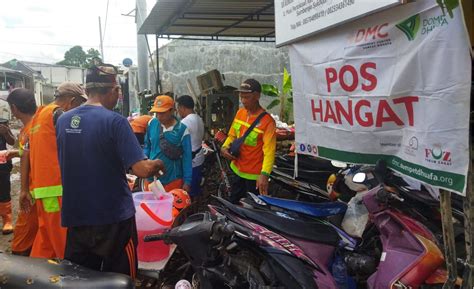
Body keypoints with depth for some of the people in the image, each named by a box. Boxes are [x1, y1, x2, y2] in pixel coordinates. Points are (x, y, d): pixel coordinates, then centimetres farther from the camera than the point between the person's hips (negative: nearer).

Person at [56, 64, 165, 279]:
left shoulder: (63, 120, 3)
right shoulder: (114, 121, -17)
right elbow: (142, 170, -24)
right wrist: (157, 164, -2)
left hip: (74, 217, 6)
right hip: (113, 218, -6)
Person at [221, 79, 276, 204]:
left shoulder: (267, 121, -22)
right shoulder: (240, 113, 0)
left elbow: (269, 151, -27)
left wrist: (264, 174, -38)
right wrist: (224, 147, -8)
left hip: (254, 175, -6)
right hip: (237, 170, 7)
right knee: (232, 203, 24)